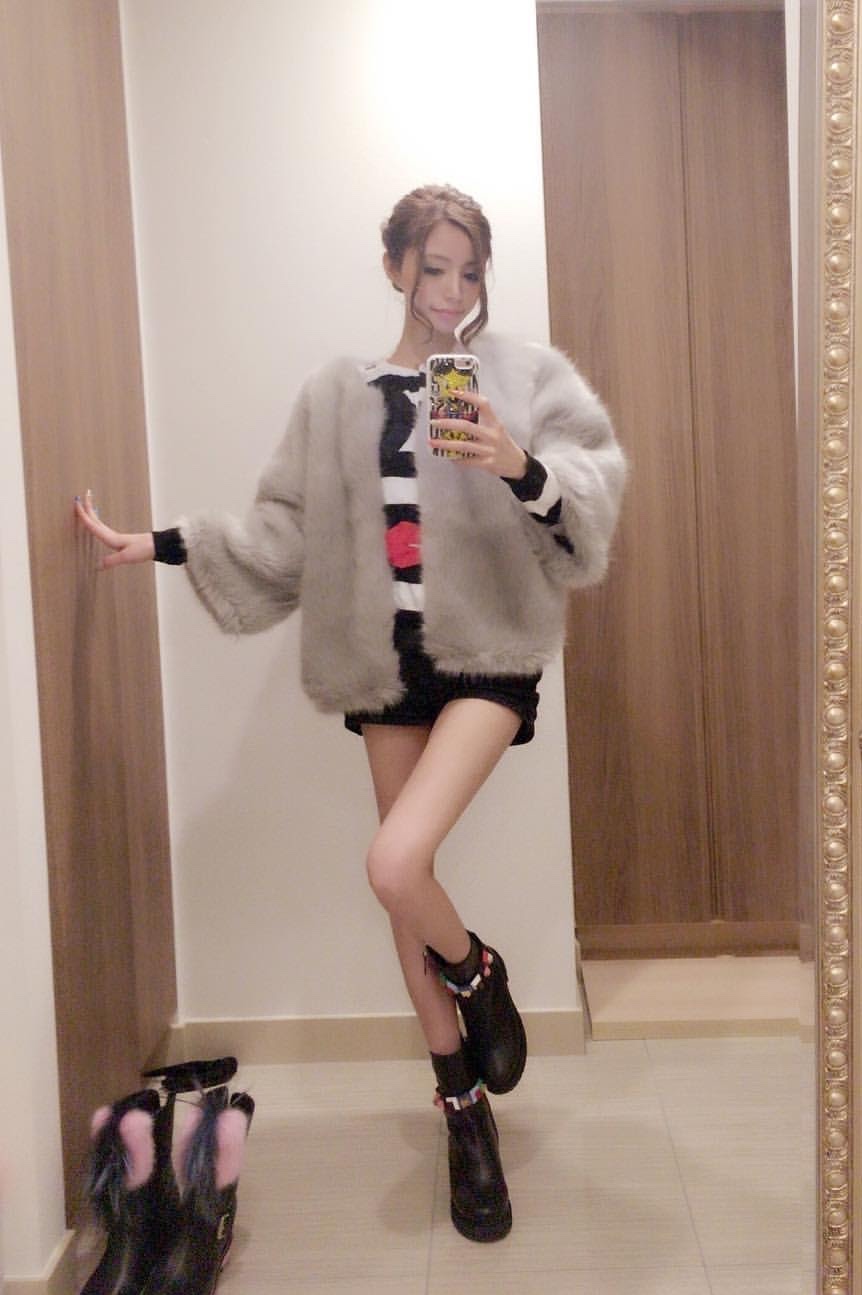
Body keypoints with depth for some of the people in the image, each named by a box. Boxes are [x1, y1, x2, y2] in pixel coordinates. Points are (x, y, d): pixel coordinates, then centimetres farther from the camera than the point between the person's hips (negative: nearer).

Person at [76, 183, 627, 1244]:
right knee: (404, 886, 9)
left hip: (488, 652, -3)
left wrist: (522, 468, -29)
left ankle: (478, 977, 15)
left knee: (395, 864, -22)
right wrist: (163, 543, 4)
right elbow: (287, 531, 9)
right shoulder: (336, 396, 9)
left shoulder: (527, 374, 1)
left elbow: (596, 481, -10)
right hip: (388, 659, 4)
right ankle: (464, 1107, 30)